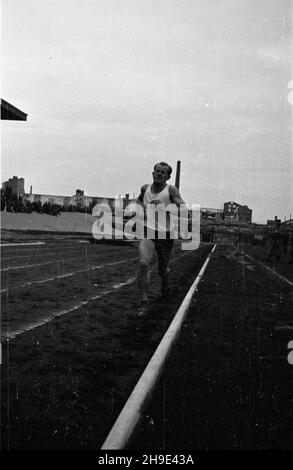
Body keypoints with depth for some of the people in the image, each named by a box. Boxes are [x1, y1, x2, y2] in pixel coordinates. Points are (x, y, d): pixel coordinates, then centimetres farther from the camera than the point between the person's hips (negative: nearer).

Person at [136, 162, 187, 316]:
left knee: (163, 270, 12)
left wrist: (164, 207, -26)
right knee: (143, 263, -23)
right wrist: (142, 206, 10)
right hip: (148, 232, 1)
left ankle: (165, 283, 51)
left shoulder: (171, 190, -5)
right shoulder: (145, 188, 8)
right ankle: (144, 302, -15)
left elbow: (183, 208, -17)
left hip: (165, 234, -1)